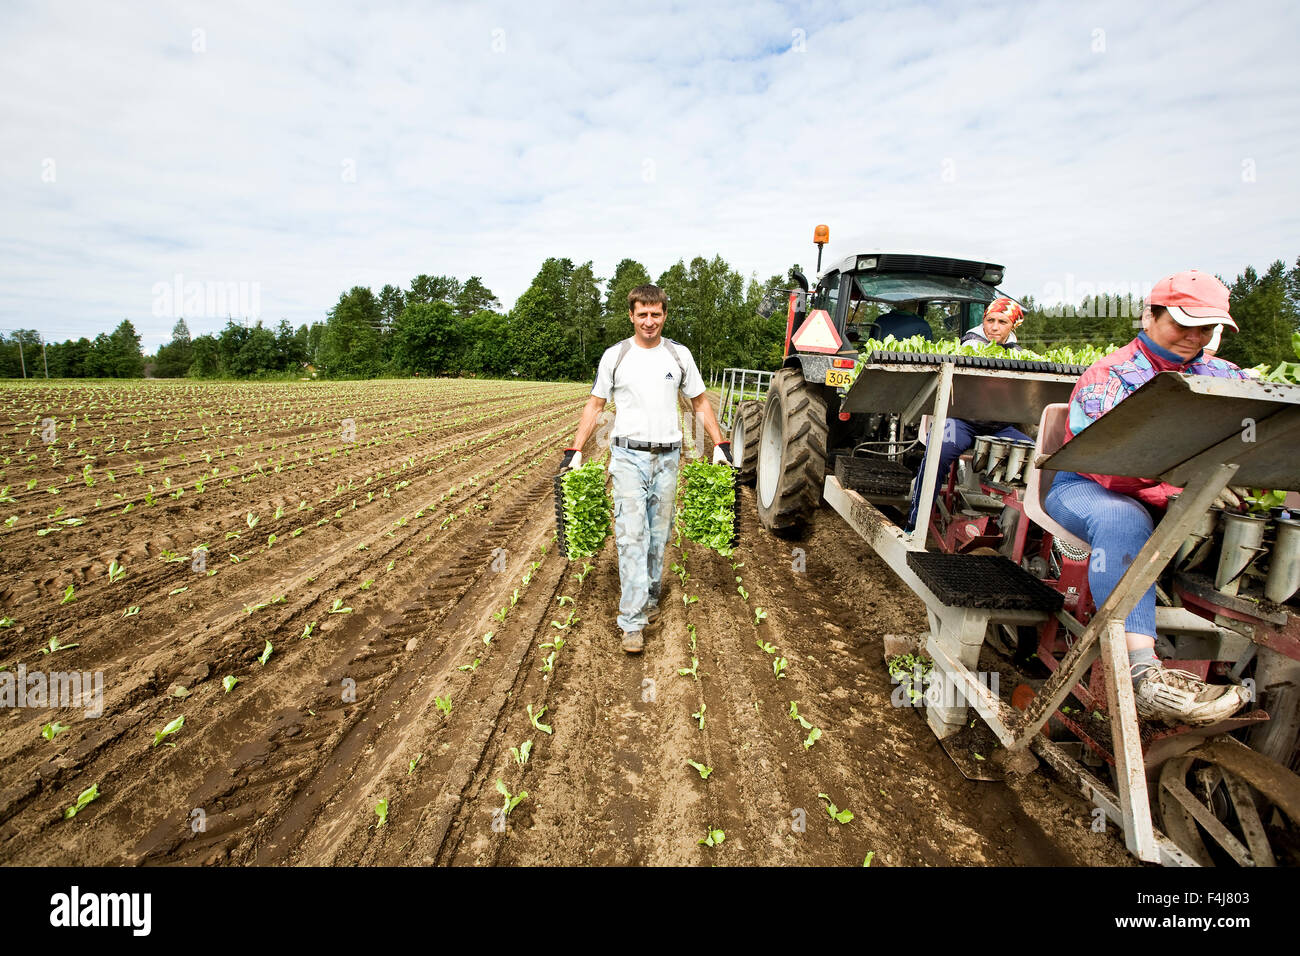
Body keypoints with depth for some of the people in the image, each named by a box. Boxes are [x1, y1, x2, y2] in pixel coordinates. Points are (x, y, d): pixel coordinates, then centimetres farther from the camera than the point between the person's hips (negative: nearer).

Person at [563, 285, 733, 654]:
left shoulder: (679, 355, 7)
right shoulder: (615, 356, 2)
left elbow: (700, 403, 13)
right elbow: (594, 406, 5)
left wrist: (720, 444, 4)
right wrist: (575, 451, -2)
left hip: (667, 457, 2)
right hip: (628, 456, -2)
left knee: (658, 536, 10)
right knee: (631, 535, -10)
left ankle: (650, 598, 28)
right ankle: (633, 622, -8)